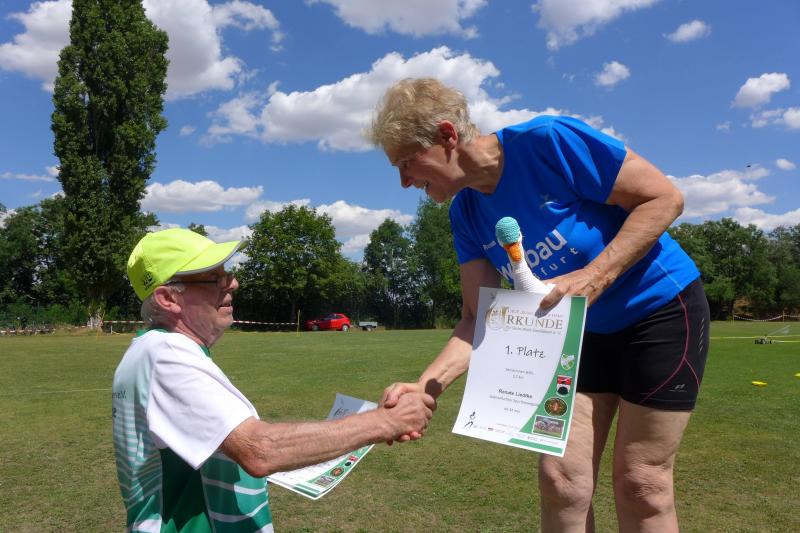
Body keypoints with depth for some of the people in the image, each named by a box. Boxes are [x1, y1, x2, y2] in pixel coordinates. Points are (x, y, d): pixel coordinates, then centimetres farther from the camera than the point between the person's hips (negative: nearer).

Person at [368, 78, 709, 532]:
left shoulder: (547, 141, -24)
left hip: (662, 307, -5)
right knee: (560, 477, 2)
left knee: (640, 484, -1)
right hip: (582, 333, 6)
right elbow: (479, 319, -6)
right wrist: (426, 386, -20)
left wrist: (594, 276, -30)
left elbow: (665, 197, -19)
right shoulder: (467, 213, -4)